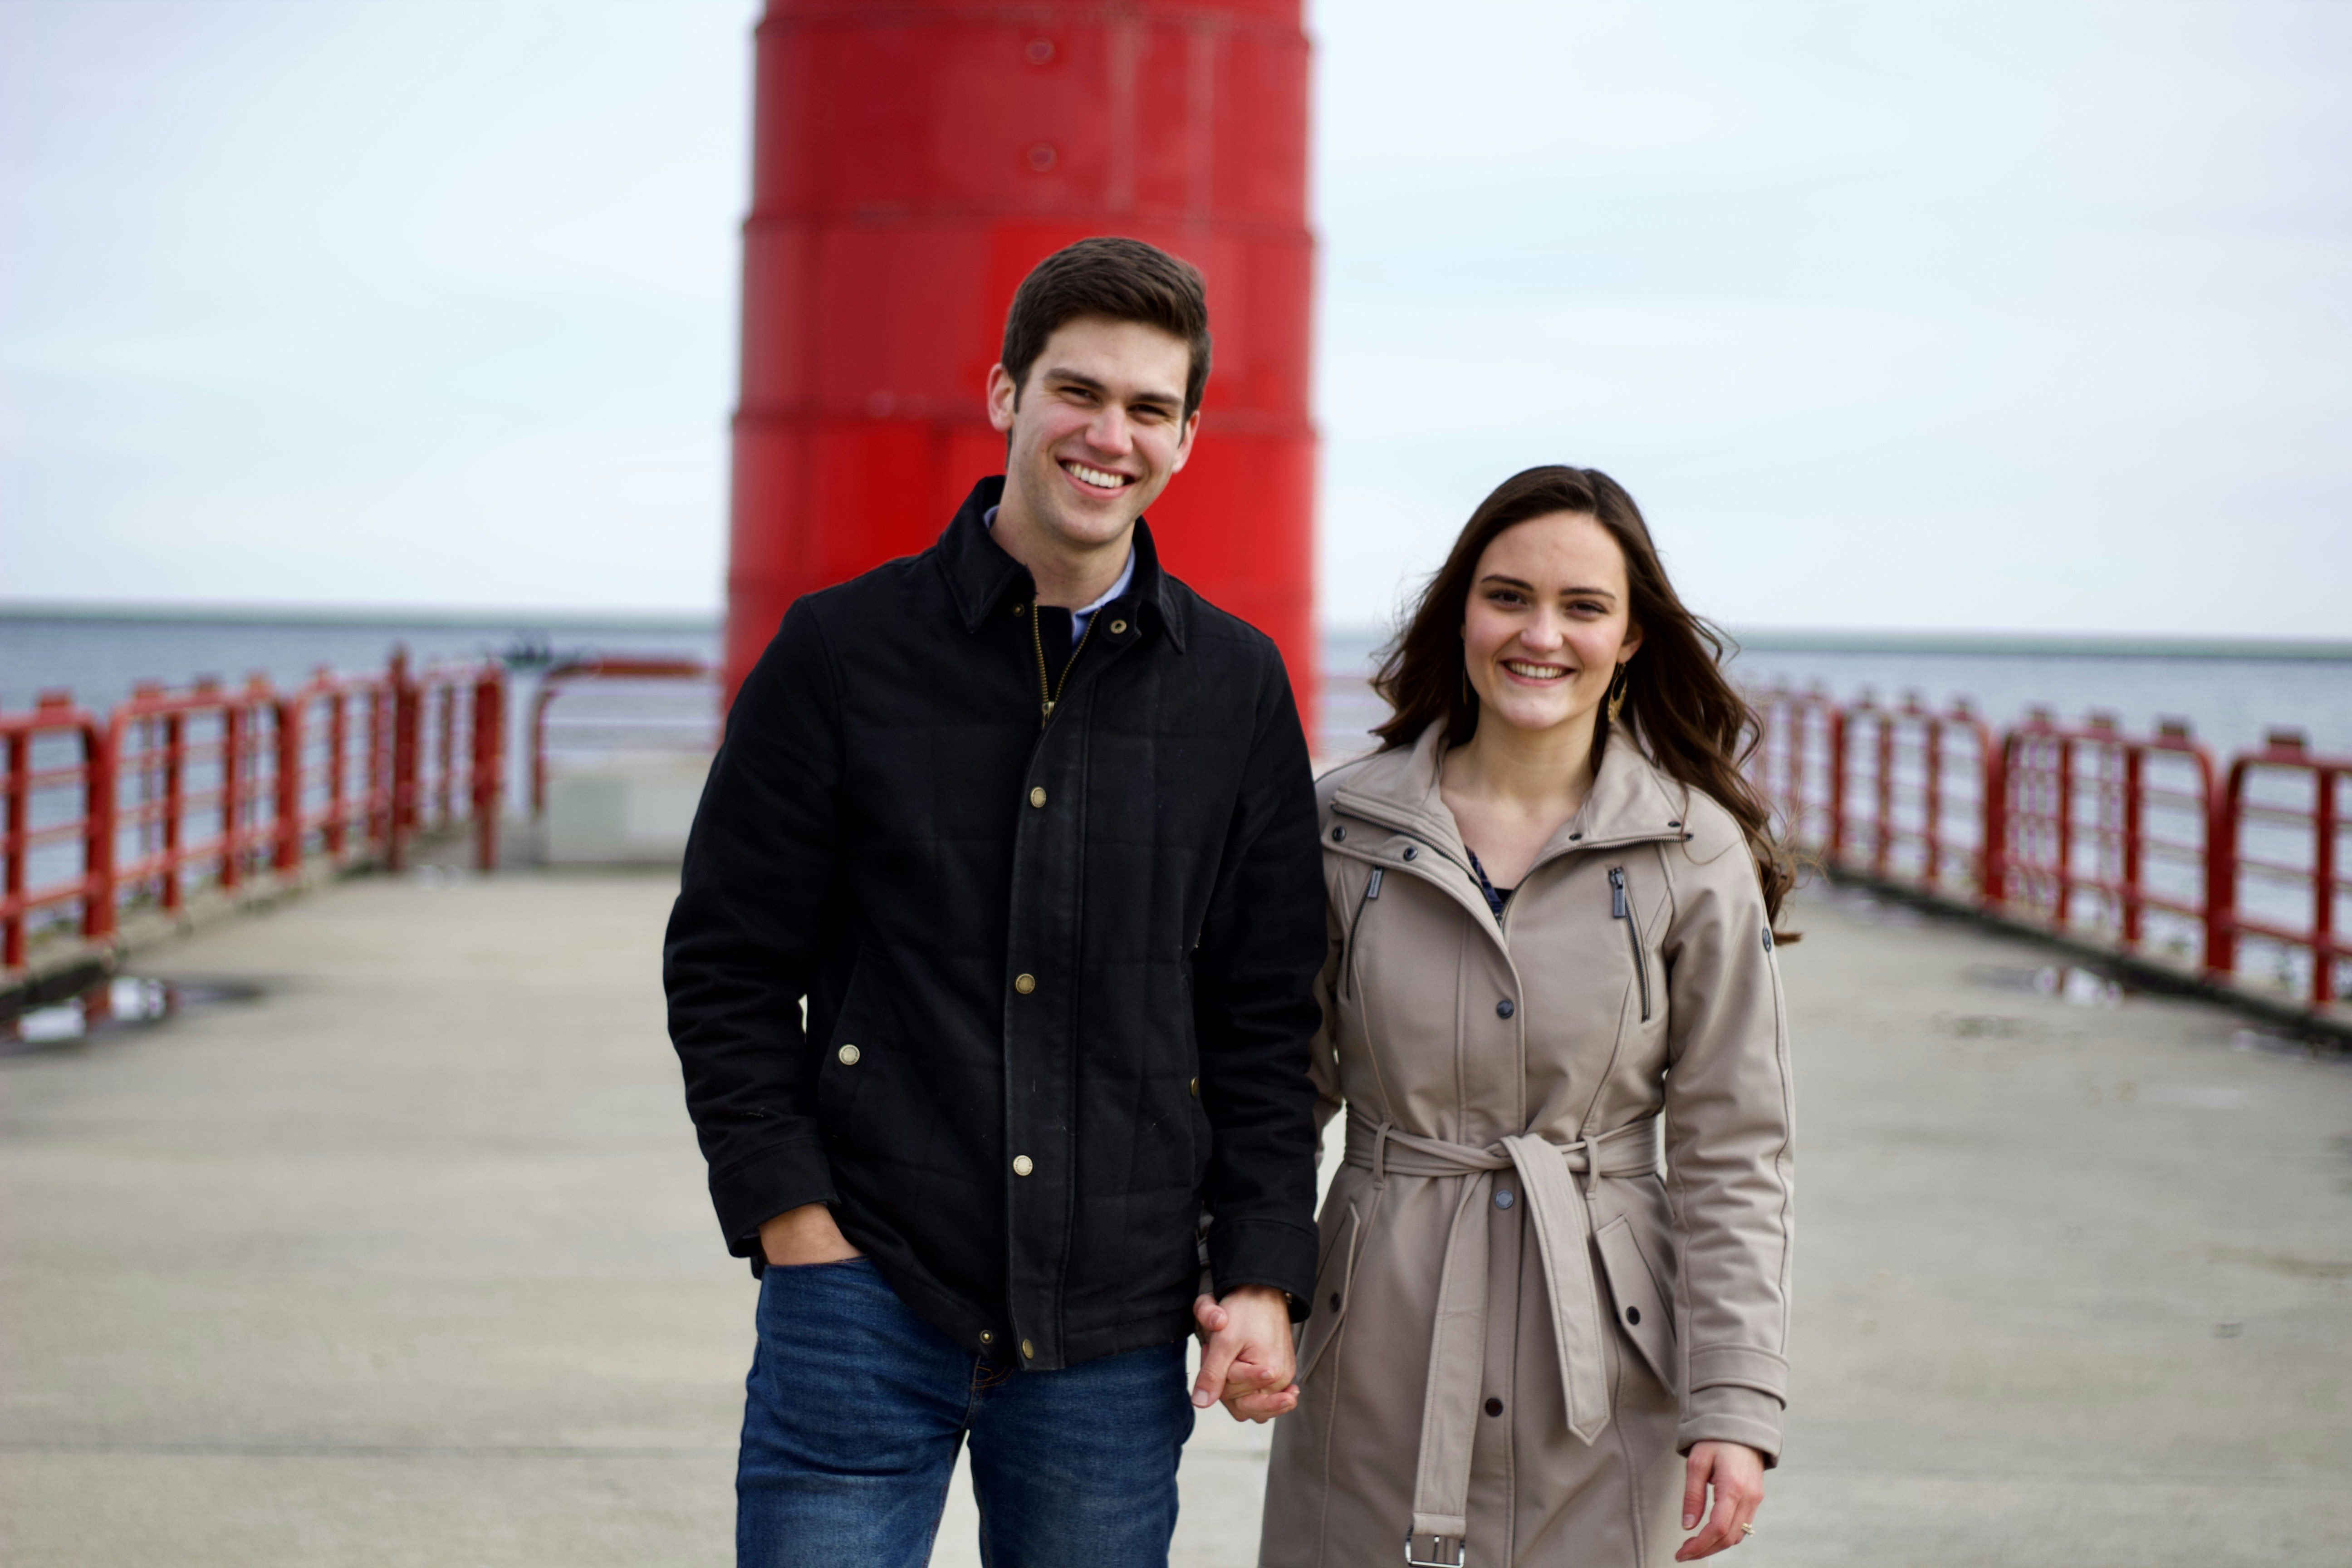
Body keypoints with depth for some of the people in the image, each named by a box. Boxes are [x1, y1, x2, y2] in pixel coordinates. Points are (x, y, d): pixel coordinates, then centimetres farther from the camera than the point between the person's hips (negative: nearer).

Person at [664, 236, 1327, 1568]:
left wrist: (1263, 1277, 2)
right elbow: (726, 969, 2)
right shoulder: (843, 650, 1)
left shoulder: (1237, 688, 7)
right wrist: (797, 1227, -6)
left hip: (1114, 1331, 2)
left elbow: (1268, 1016, 10)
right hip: (867, 1304, -2)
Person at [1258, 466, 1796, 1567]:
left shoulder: (1696, 854, -2)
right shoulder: (1345, 826, 1)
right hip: (1377, 1357, 1)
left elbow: (1733, 1153, -1)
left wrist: (1737, 1404, -8)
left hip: (1604, 1372, -1)